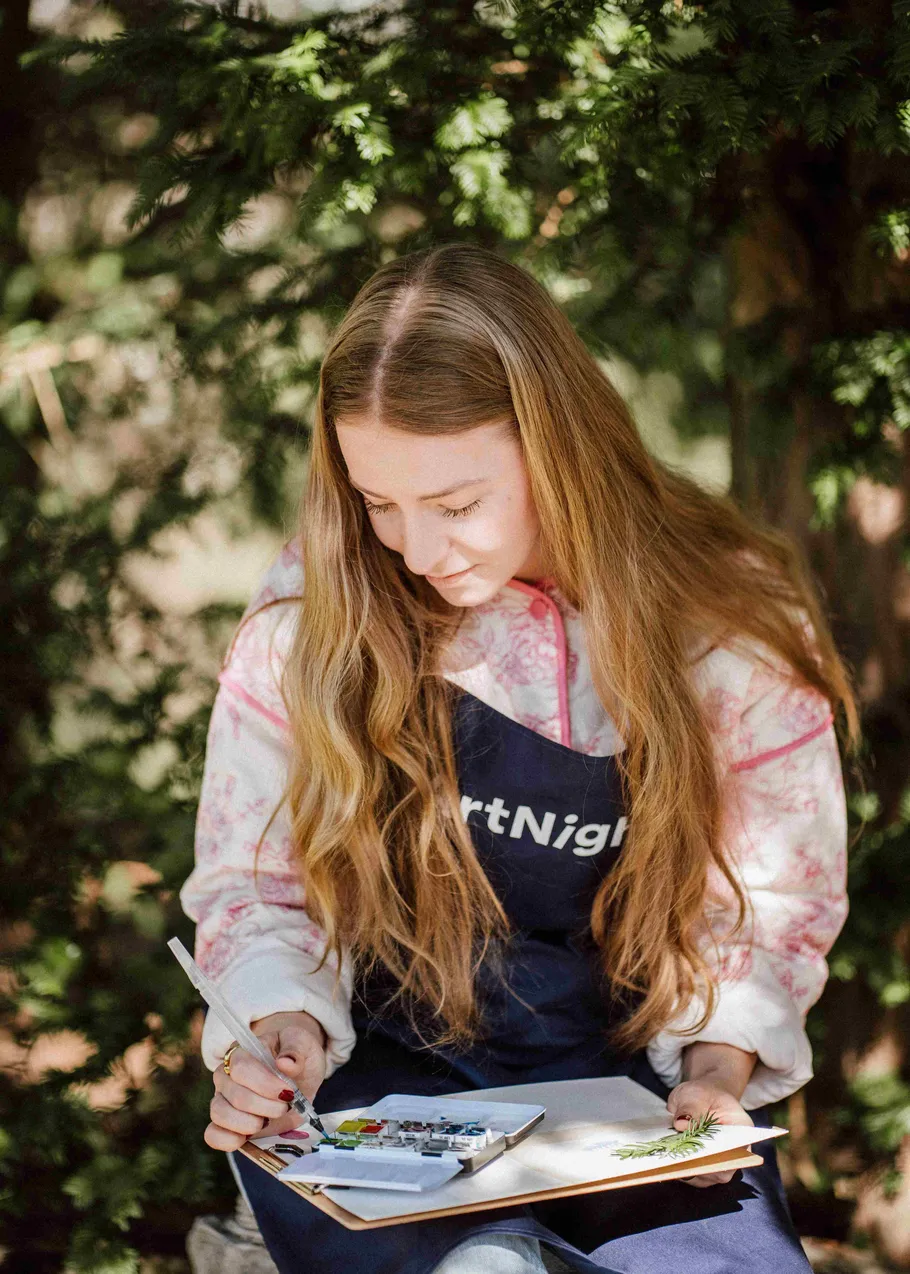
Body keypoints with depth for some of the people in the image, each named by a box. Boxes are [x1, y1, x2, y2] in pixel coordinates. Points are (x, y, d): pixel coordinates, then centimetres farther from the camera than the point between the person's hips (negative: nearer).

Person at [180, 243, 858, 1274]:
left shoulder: (733, 624, -7)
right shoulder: (312, 610, -7)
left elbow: (768, 902, 3)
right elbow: (253, 881, 2)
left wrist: (720, 1063, -15)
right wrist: (280, 1021, -18)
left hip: (635, 1083, 1)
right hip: (388, 1067, 0)